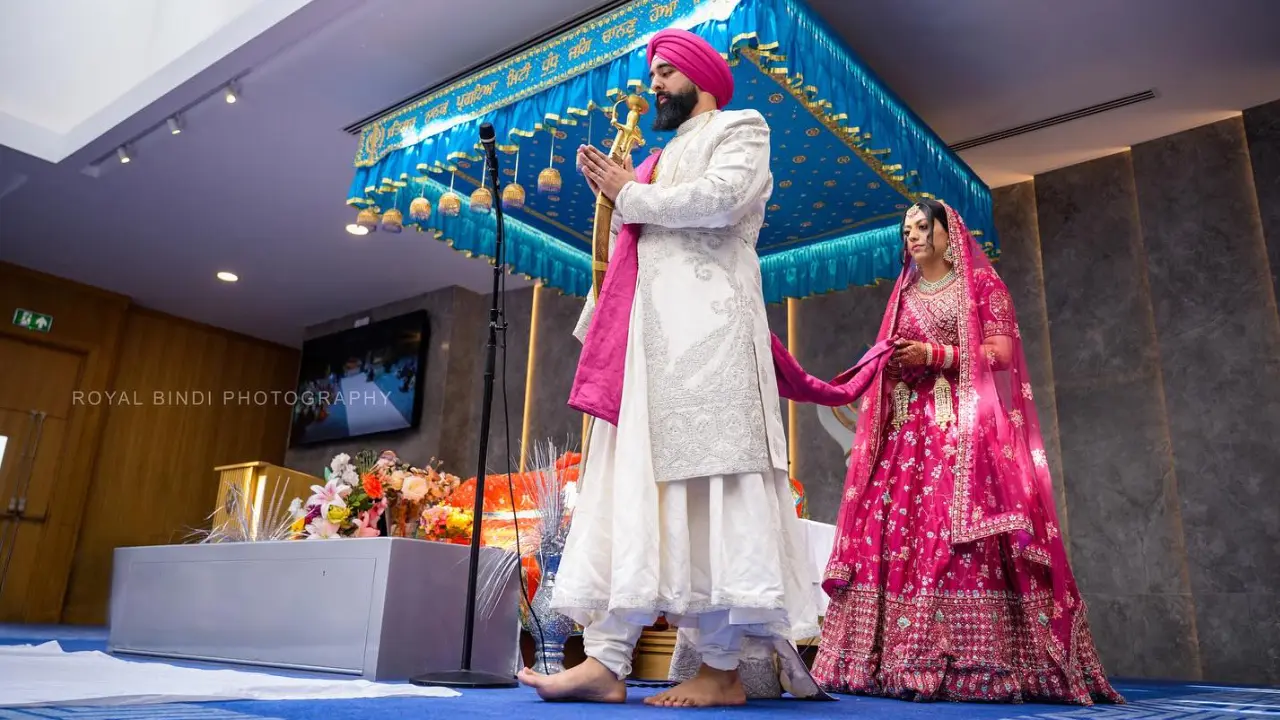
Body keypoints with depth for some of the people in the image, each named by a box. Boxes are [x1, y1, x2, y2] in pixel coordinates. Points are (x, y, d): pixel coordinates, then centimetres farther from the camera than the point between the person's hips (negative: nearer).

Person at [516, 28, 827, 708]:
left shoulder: (740, 127, 11)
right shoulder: (664, 157, 32)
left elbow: (720, 200, -10)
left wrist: (630, 194, 0)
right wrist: (616, 192, 12)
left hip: (702, 318, -7)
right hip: (650, 326, 8)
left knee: (704, 482, -13)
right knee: (629, 482, -4)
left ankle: (722, 669, -9)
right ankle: (607, 661, -6)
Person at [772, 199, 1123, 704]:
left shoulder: (981, 282, 8)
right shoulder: (903, 295, 23)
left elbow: (1002, 352, -3)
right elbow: (887, 361, 17)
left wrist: (935, 354, -8)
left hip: (966, 429, -5)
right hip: (908, 431, 5)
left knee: (962, 537, -17)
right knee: (897, 534, -7)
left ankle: (974, 662, -15)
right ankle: (905, 661, -7)